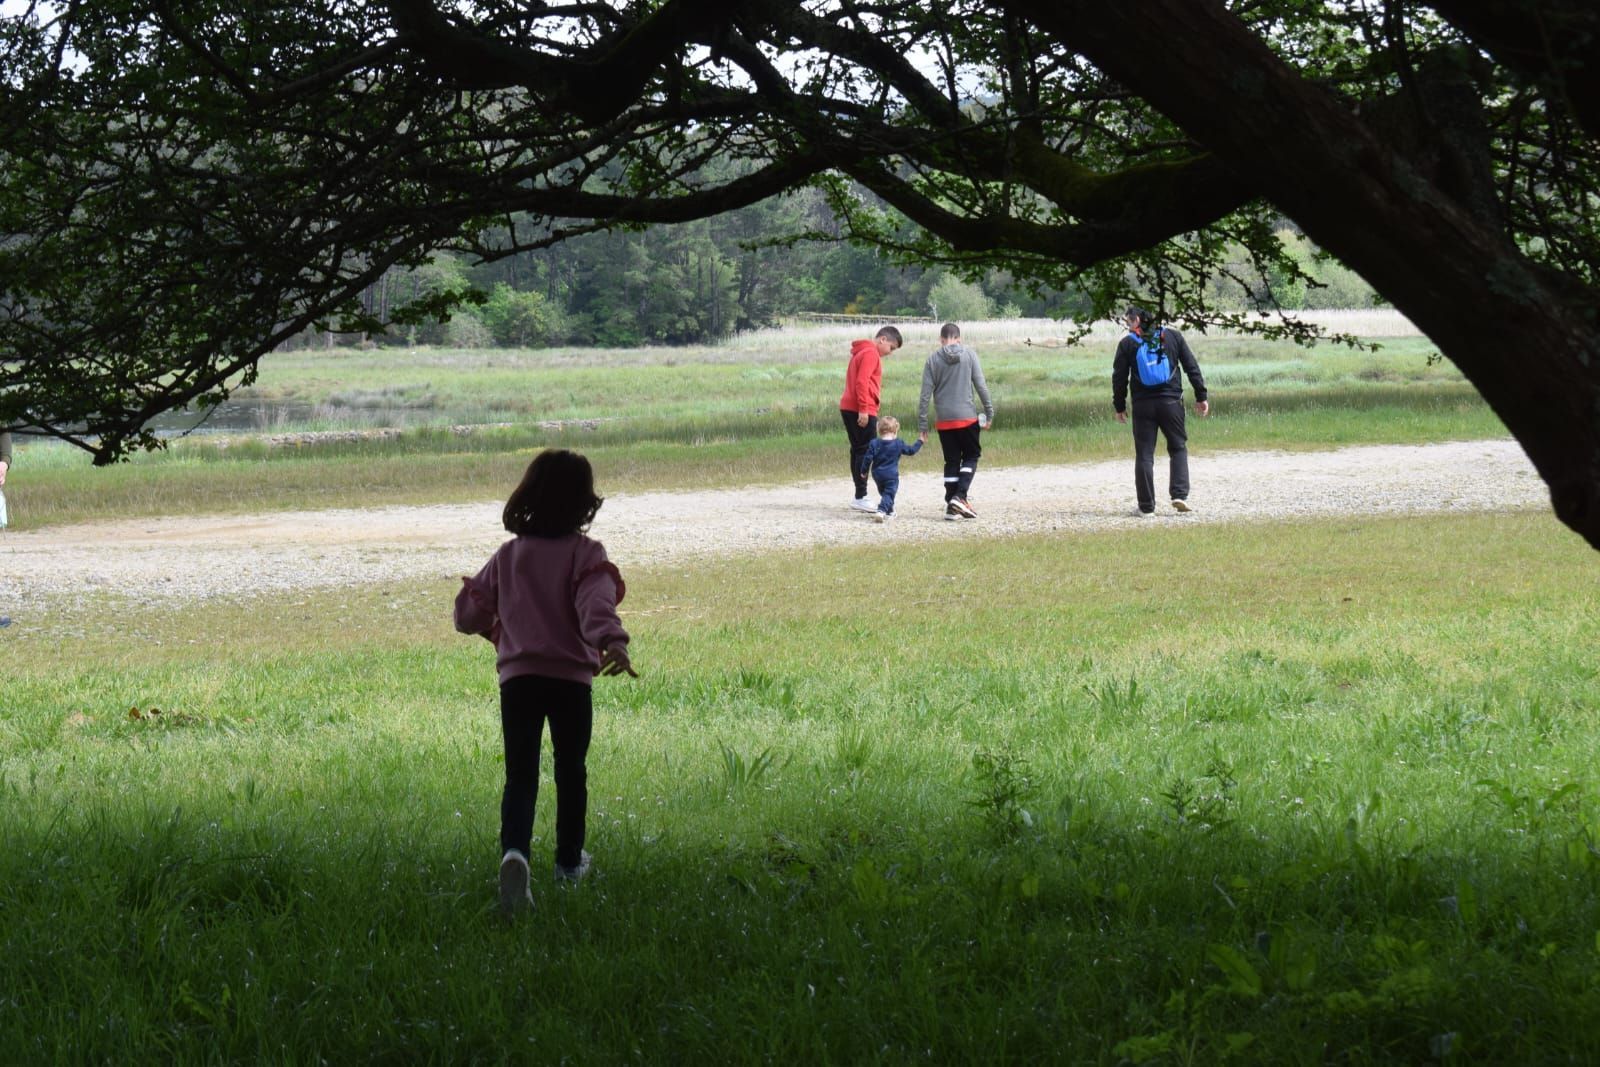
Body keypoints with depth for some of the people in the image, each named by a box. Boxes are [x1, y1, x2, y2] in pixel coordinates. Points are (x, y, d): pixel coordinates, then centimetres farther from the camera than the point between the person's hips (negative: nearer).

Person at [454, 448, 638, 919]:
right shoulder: (585, 554, -3)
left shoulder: (508, 556, 8)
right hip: (571, 677, -2)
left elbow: (468, 612, 14)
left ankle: (514, 851, -28)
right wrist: (611, 642, -38)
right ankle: (569, 862, 29)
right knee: (571, 771, 17)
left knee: (520, 776, -2)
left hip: (517, 678, 2)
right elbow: (596, 602, -23)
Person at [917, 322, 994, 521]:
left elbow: (926, 394, -1)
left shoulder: (933, 359, 1)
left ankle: (951, 504, 7)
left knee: (951, 461, 11)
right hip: (967, 417, -2)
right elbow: (981, 386, -2)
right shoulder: (969, 355, -1)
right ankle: (960, 496, -8)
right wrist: (989, 413, 6)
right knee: (971, 456, 11)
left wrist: (922, 423, 4)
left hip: (944, 421, 2)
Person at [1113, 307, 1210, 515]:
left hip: (1142, 405, -1)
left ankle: (1146, 506, 2)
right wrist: (1201, 396, 8)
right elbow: (1192, 367, 5)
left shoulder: (1127, 343, 2)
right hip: (1171, 403, 1)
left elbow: (1119, 377, 2)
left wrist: (1119, 406, 11)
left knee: (1144, 455, 4)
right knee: (1178, 448, 13)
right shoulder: (1173, 336, 6)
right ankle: (1180, 495, -4)